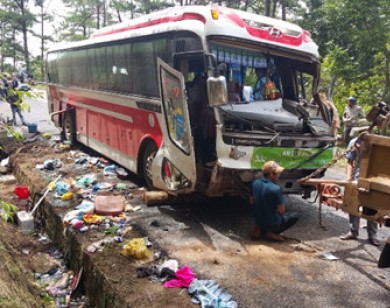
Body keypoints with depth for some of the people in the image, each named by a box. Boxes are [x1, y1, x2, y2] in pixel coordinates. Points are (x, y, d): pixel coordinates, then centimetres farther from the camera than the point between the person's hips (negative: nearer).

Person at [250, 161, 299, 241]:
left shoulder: (255, 183, -8)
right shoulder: (275, 188, -27)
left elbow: (252, 201, 7)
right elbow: (281, 210, -17)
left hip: (258, 221, 6)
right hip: (272, 224, -6)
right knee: (294, 216, 14)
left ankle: (258, 229, 11)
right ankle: (271, 233, 0)